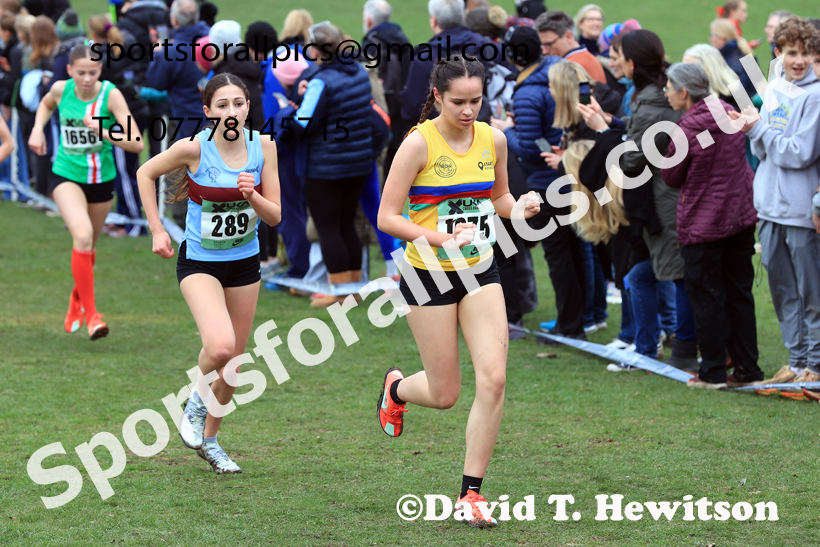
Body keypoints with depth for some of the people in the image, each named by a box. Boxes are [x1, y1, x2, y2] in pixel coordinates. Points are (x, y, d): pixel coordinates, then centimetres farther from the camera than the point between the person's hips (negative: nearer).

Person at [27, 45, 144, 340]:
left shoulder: (110, 94, -16)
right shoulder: (61, 90, -8)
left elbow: (136, 143, -20)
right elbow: (46, 104, 20)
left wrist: (104, 133, -33)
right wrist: (38, 130, 4)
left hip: (101, 179, 1)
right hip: (66, 175, -1)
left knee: (88, 246, 18)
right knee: (82, 235, -25)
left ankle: (76, 299, 48)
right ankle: (90, 314, -22)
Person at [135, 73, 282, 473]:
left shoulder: (263, 147, -8)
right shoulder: (194, 148, -18)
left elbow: (275, 216, -5)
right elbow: (146, 173, -1)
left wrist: (253, 197, -25)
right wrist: (157, 230, -3)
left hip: (244, 261, 4)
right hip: (199, 262, -4)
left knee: (233, 363, 11)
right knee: (220, 346, -27)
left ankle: (209, 439, 34)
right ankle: (198, 398, 6)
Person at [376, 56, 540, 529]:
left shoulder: (493, 140, 1)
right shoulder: (420, 143, -15)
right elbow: (387, 218, -15)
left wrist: (518, 206, -5)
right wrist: (440, 239, -27)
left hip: (481, 271, 4)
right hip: (429, 274, -4)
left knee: (493, 379, -11)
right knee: (445, 394, 3)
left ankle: (472, 490, 1)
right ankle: (396, 388, 40)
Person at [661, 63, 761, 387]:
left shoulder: (687, 130, -19)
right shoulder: (728, 114, 0)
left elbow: (671, 177, -8)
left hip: (703, 224, -6)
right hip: (742, 215, 7)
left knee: (706, 296, 4)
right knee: (739, 292, 12)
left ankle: (713, 371, 7)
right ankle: (747, 369, 15)